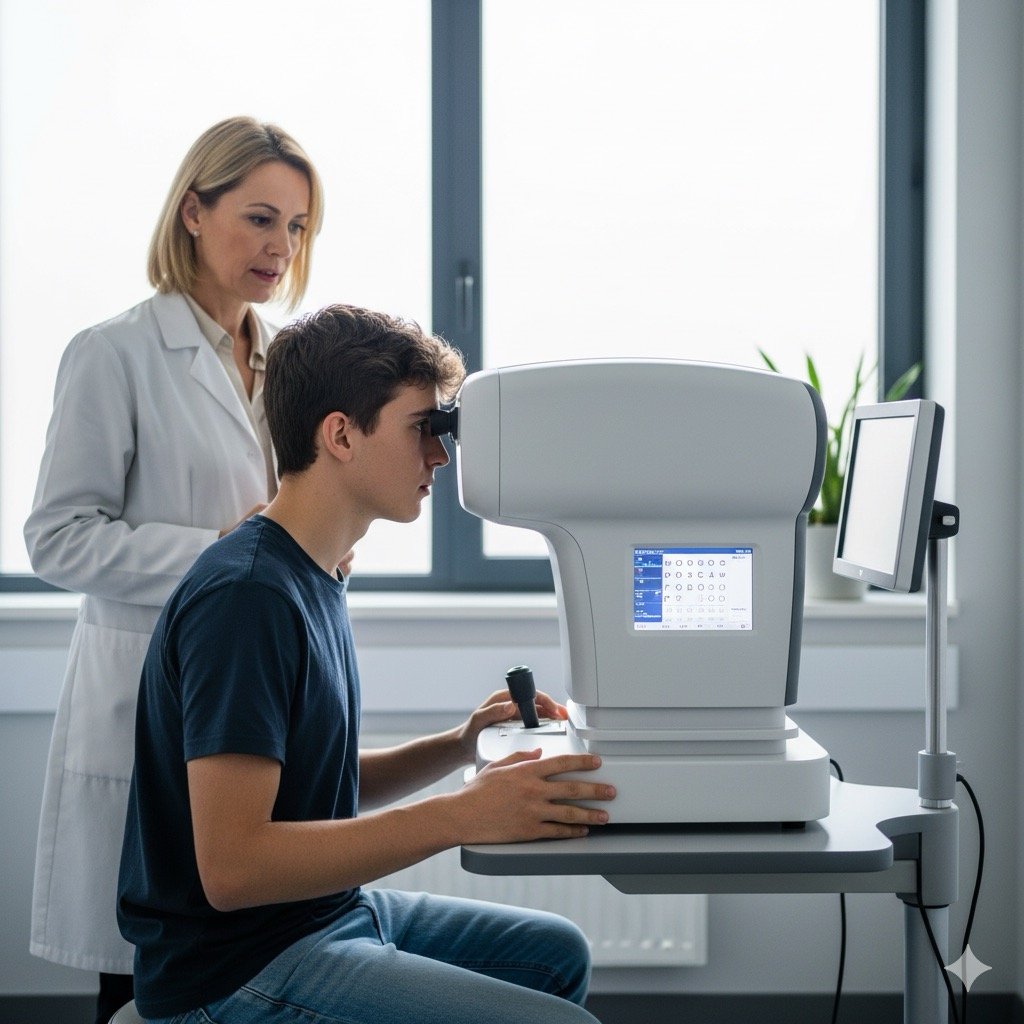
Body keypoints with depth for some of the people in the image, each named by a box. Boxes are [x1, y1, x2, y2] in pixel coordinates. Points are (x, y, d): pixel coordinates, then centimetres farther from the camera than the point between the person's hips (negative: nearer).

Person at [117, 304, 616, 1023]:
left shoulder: (314, 581, 10)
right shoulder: (245, 594, -22)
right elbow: (230, 866, -28)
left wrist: (459, 747, 2)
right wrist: (462, 814, -29)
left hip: (332, 910, 10)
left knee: (557, 953, 23)